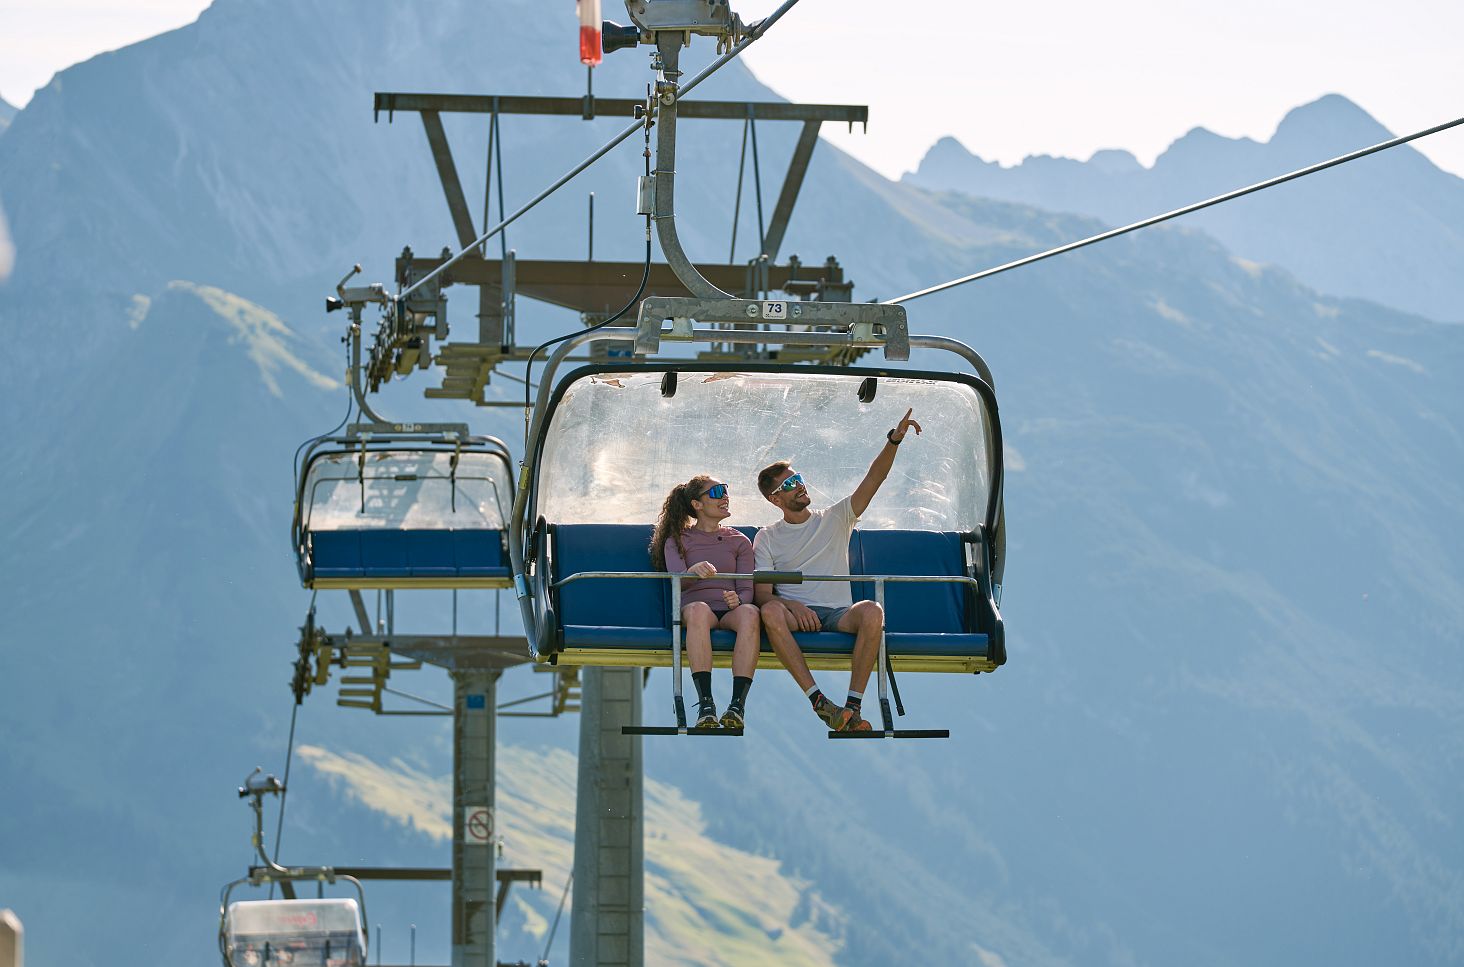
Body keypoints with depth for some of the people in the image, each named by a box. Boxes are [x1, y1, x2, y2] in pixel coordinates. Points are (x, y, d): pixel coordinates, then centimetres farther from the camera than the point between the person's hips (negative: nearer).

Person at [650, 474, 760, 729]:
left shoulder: (739, 542, 22)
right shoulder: (677, 541, 15)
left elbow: (747, 589, 9)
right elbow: (676, 581, -5)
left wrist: (738, 599, -16)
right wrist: (693, 572, -30)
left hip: (730, 612, 2)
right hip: (691, 609, -2)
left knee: (750, 612, -36)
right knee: (698, 609, -40)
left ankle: (737, 705, -46)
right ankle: (705, 705, -48)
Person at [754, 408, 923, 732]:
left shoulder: (835, 520, 16)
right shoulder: (768, 538, 13)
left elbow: (873, 479, 5)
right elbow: (762, 594, 3)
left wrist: (894, 440, -10)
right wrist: (792, 605, -19)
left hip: (839, 613, 1)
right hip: (796, 613, -1)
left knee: (872, 611, -33)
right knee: (771, 611, -37)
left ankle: (853, 705, -36)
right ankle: (819, 701, -40)